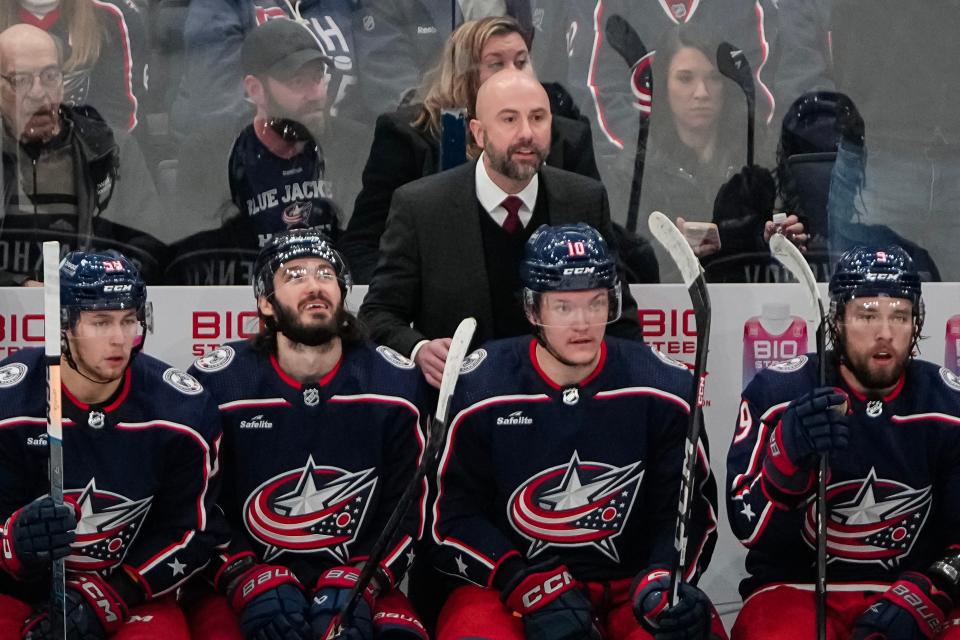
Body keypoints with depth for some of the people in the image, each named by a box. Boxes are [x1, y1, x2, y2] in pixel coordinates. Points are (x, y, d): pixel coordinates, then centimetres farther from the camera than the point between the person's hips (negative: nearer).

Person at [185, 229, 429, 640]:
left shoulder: (396, 385, 0)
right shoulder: (215, 384, -5)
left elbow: (409, 510, 2)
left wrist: (359, 583, -13)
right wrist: (248, 581, -15)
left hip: (358, 582, 1)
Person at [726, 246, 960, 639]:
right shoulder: (778, 393, -8)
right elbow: (750, 528, -12)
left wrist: (922, 597, -15)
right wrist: (787, 455, -29)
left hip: (910, 588, 2)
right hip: (796, 587, -2)